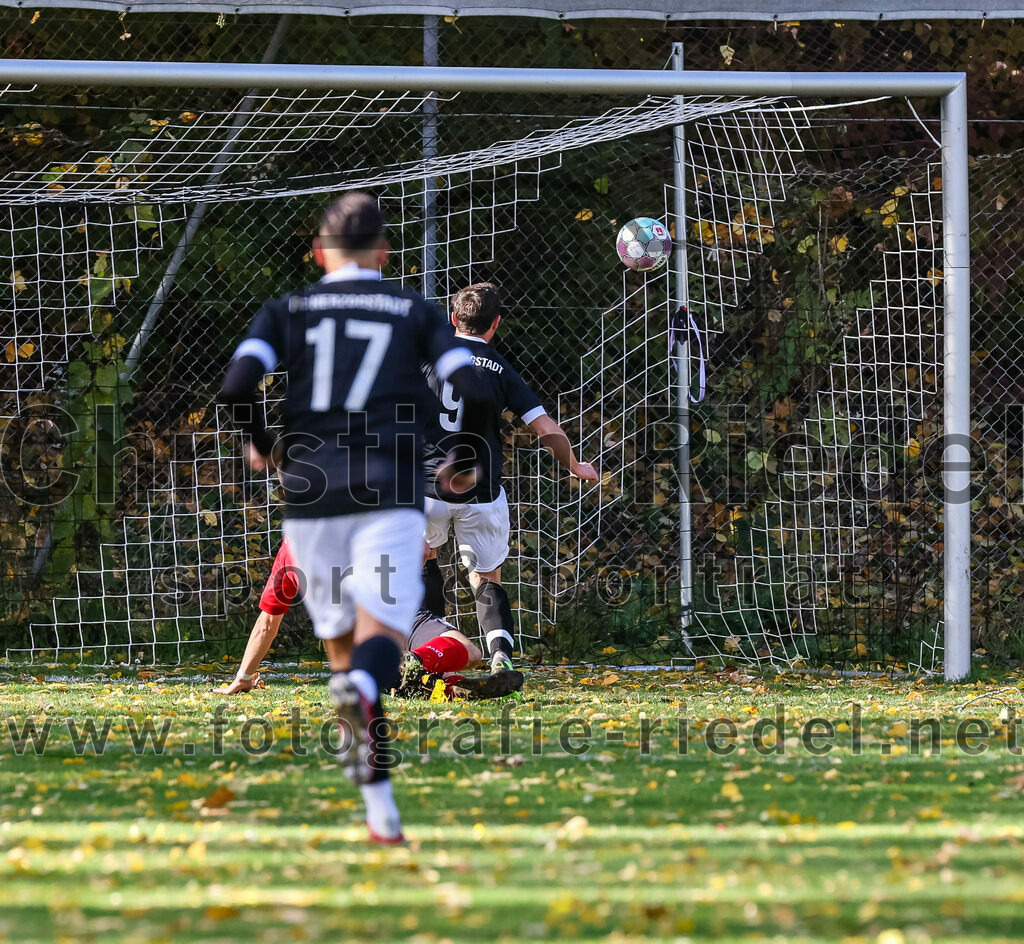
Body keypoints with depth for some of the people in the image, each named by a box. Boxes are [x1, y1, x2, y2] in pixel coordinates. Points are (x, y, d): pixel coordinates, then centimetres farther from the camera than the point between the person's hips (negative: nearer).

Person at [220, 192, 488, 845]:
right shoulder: (416, 312, 11)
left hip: (310, 495, 2)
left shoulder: (286, 311, 11)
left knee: (342, 643, 13)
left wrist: (260, 443, 15)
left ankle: (381, 809, 9)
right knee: (382, 638, -9)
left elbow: (237, 385, -4)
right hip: (391, 496, -2)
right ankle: (363, 692, -48)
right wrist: (466, 461, 15)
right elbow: (470, 389, -2)